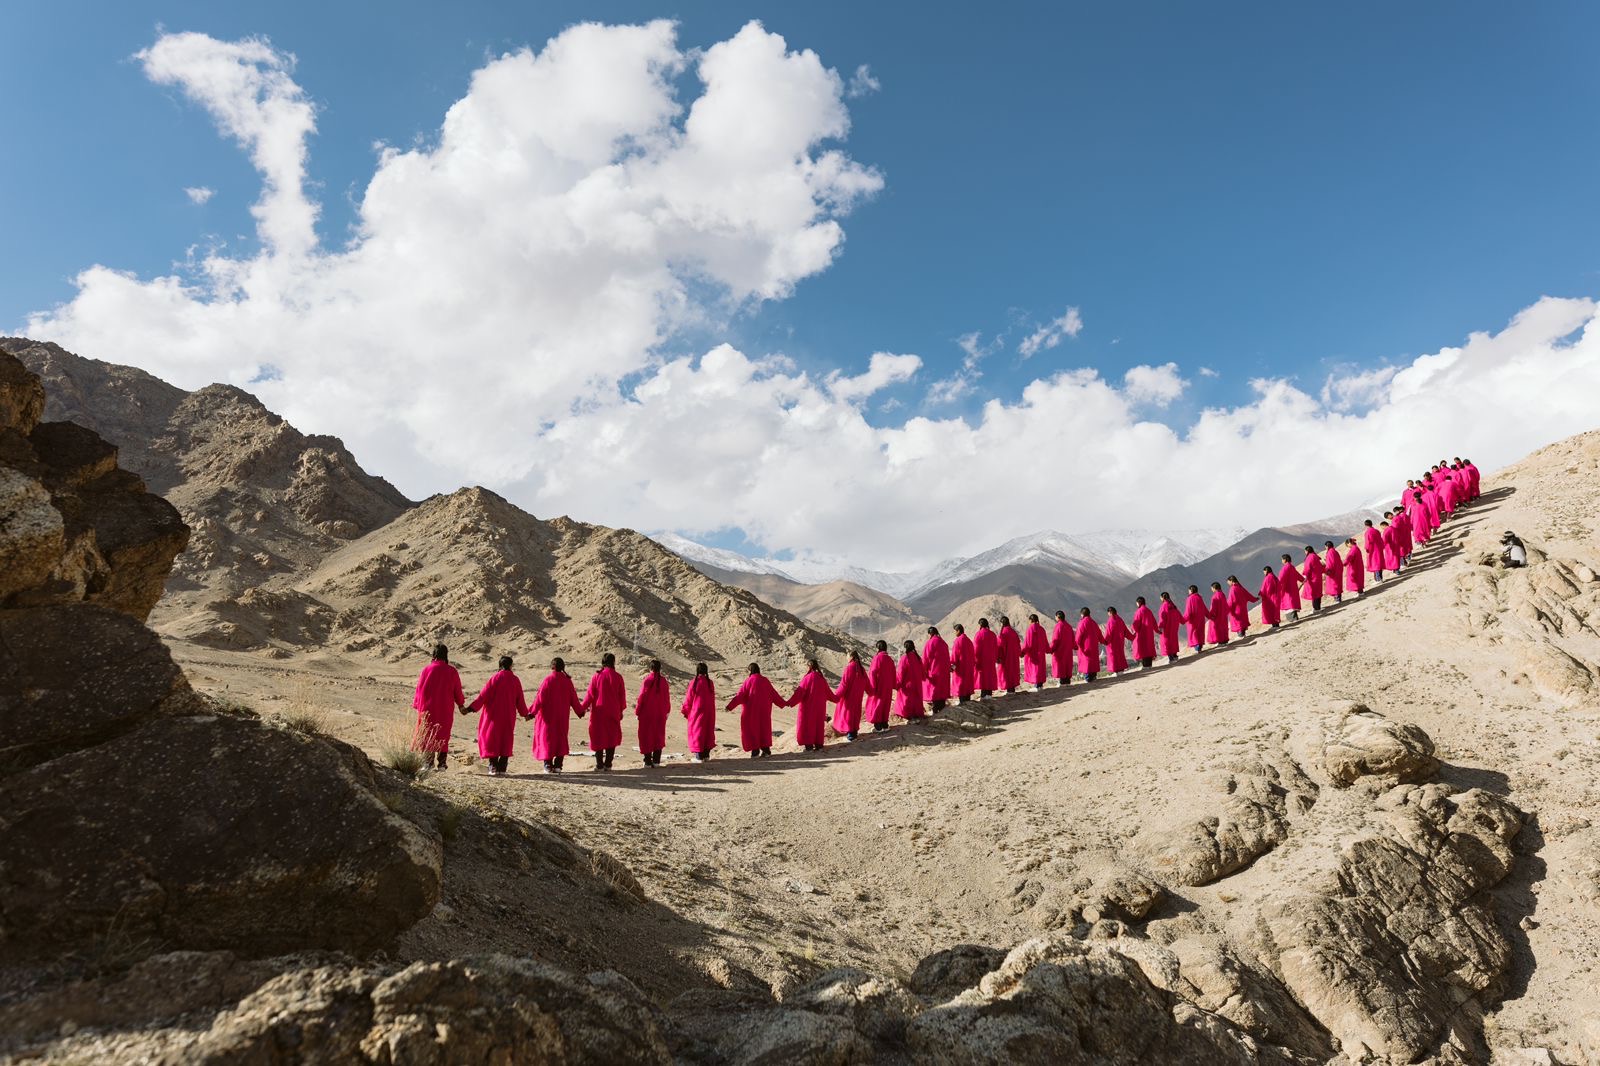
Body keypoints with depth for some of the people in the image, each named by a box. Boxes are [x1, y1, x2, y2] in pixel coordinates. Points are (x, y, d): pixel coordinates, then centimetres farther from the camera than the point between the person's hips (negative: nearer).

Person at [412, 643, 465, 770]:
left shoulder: (427, 669, -8)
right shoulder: (452, 671, -4)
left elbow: (420, 688, -2)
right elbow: (457, 691, 2)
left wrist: (416, 704, 11)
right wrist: (461, 704, 19)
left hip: (428, 708, -1)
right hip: (446, 710, 1)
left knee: (427, 735, 7)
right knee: (443, 735, 10)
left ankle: (428, 762, 3)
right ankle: (441, 763, 8)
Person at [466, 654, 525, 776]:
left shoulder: (495, 678, -8)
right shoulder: (515, 680, 1)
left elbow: (483, 695, -13)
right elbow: (520, 700, 7)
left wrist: (471, 708, -10)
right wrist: (525, 713, 21)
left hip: (494, 715, -2)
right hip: (508, 717, 3)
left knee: (491, 739, 6)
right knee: (506, 742, 9)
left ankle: (493, 767, -3)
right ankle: (502, 769, 4)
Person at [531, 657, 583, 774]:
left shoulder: (548, 680, -13)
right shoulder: (567, 681, -2)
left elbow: (540, 697, -14)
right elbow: (573, 699, 4)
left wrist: (533, 712, -9)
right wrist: (580, 711, 16)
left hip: (548, 716, -3)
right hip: (562, 716, 3)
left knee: (547, 738, 6)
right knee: (561, 739, 12)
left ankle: (548, 765, 2)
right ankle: (558, 766, 9)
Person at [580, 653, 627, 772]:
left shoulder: (597, 676, -7)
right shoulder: (617, 677, -4)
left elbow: (590, 694, -4)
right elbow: (622, 695, 1)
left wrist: (584, 706, 11)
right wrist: (621, 710, 14)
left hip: (598, 711, -1)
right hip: (613, 712, 1)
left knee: (598, 737, 8)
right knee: (612, 738, 10)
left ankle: (599, 764, 7)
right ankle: (608, 764, 8)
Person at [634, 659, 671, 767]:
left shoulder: (647, 680, -12)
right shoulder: (664, 681, -2)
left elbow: (641, 697, -11)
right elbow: (667, 697, 3)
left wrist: (637, 711, -2)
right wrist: (667, 711, 15)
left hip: (647, 713, -3)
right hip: (660, 713, 3)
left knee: (646, 735, 6)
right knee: (659, 735, 11)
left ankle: (648, 760, 5)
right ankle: (656, 760, 9)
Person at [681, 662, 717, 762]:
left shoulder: (694, 682, -14)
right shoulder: (710, 683, -1)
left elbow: (689, 698, -7)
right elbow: (712, 698, 7)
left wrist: (684, 711, 7)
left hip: (697, 711, -4)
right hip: (709, 712, 4)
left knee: (697, 730, 4)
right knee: (708, 731, 14)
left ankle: (699, 757, 3)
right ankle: (706, 754, 19)